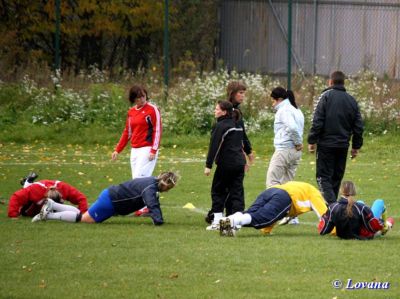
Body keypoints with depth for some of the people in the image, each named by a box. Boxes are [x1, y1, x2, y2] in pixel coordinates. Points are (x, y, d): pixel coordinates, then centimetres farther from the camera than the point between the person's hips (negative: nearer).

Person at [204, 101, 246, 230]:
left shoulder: (221, 126, -11)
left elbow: (214, 147, -15)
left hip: (226, 164, -7)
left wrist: (208, 165, -15)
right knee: (237, 192, 6)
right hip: (239, 163, 7)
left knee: (218, 191, 4)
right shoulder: (237, 126, 15)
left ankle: (217, 221, 1)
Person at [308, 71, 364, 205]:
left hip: (326, 144, -5)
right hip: (343, 145, 5)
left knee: (323, 177, -5)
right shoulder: (351, 101, 11)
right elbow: (359, 126, 12)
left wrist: (312, 141, -5)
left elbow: (317, 122, -11)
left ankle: (331, 205, -22)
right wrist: (356, 146, 19)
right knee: (336, 178, 14)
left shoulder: (326, 97, -5)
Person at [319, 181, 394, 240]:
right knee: (379, 202, 17)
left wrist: (323, 218, 4)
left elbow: (322, 231, -19)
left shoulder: (332, 208, -28)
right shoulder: (361, 208, -37)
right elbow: (375, 227, -28)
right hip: (365, 235, -4)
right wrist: (385, 225, -6)